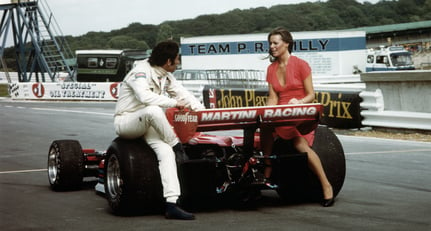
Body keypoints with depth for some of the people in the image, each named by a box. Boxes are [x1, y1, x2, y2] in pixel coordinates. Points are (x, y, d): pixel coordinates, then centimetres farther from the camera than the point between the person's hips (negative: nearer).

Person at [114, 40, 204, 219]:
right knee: (153, 111, -39)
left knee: (166, 151, -21)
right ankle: (178, 148, -18)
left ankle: (171, 204, -30)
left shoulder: (166, 76, 10)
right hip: (125, 122, -7)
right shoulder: (141, 72, -17)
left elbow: (182, 93, 11)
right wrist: (173, 103, -31)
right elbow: (144, 96, -34)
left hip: (146, 124, 7)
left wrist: (202, 110, -3)